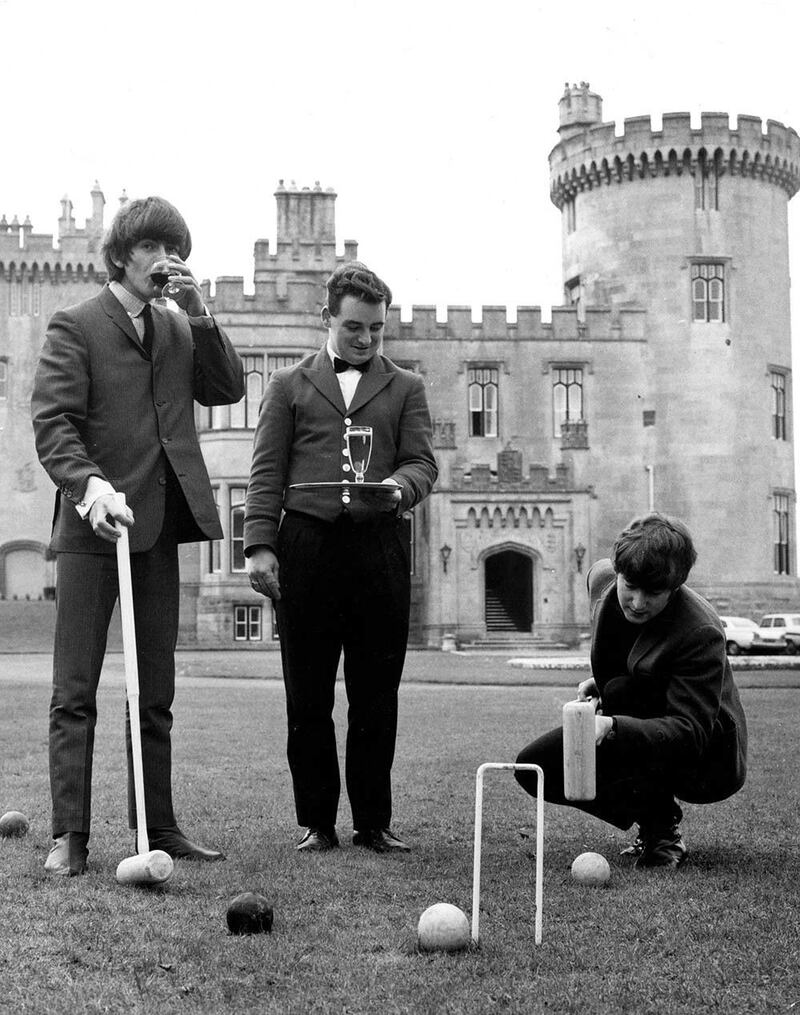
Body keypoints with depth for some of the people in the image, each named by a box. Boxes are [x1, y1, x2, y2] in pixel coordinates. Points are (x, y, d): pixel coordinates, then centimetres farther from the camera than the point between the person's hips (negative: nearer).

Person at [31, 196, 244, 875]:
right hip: (94, 522, -6)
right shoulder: (76, 326, -1)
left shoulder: (179, 329, 18)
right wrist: (89, 483, -27)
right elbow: (52, 420, -10)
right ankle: (69, 835, -2)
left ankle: (157, 826, 17)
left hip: (161, 525, 6)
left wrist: (198, 314, -1)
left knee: (156, 693, 10)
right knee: (76, 692, -4)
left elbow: (228, 389, 9)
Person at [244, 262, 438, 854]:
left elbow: (423, 461, 7)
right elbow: (267, 472, 8)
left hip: (379, 546, 1)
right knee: (307, 699, 2)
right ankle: (317, 822, 11)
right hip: (306, 547, 0)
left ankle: (374, 822, 12)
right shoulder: (289, 386, 15)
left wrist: (398, 487, -17)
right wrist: (259, 545, -3)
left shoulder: (406, 388, 17)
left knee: (376, 698, 3)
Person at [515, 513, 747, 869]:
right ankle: (647, 815, 6)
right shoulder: (601, 577, -10)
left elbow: (689, 732, -36)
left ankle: (663, 832, -17)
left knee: (623, 691, -34)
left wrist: (612, 726, -51)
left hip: (707, 762, -7)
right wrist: (597, 680, 0)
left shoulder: (701, 633, -31)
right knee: (533, 768, -10)